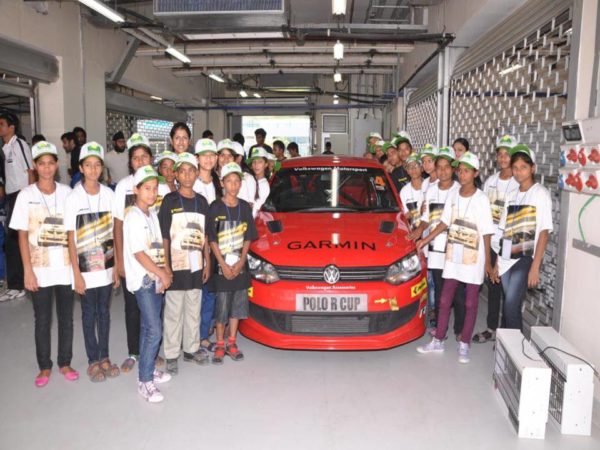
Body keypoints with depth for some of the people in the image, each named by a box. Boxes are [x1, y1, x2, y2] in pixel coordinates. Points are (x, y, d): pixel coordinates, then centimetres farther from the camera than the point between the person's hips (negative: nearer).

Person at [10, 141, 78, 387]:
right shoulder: (26, 195, -2)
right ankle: (44, 367, 25)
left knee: (66, 318, 11)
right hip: (40, 269, -1)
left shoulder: (67, 192, 1)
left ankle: (65, 363, 26)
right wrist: (28, 271, -7)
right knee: (42, 320, 9)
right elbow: (22, 235, -2)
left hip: (65, 267, 1)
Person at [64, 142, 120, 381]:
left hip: (107, 264, 3)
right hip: (86, 266, -2)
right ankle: (93, 361, 21)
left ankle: (104, 357, 25)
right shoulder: (73, 198, -7)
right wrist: (76, 273, -8)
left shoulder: (109, 194, 1)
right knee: (89, 312, 9)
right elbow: (71, 238, -6)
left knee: (104, 310, 12)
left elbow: (114, 233, 4)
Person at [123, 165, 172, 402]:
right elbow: (138, 253, -17)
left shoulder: (152, 214, 12)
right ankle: (145, 381, -1)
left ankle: (148, 368, 27)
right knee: (154, 330, -10)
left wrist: (165, 271, 0)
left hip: (156, 278, 8)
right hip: (143, 279, -8)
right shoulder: (134, 217, -12)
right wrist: (162, 273, -13)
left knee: (148, 327, 15)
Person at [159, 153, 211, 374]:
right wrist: (166, 265, -11)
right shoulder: (170, 200, -3)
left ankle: (192, 348, 27)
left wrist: (207, 262, 8)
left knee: (194, 310, 14)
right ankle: (172, 354, 14)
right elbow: (164, 236, -6)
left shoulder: (201, 201, 8)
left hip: (196, 266, 4)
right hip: (176, 266, -4)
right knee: (174, 312, 3)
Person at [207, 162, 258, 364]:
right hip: (221, 266, -3)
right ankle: (220, 345, 17)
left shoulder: (245, 207, 5)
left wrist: (240, 263, -6)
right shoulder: (216, 207, -5)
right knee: (221, 306, 3)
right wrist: (224, 265, -13)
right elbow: (212, 239, -7)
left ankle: (232, 343, 24)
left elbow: (248, 238, 5)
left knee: (237, 305, 10)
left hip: (240, 266, 3)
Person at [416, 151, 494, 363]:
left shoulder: (481, 199, -11)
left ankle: (464, 345, 18)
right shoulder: (453, 195, 2)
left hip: (474, 259, -4)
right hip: (453, 256, 4)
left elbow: (486, 233, -8)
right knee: (444, 300, 9)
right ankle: (438, 342, 20)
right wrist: (425, 240, 9)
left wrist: (487, 261, -7)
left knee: (470, 304, 6)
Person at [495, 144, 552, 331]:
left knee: (511, 306, -13)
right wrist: (497, 261, 10)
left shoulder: (540, 193, -4)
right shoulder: (512, 195, 13)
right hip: (507, 259, 5)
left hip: (525, 259, -5)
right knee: (511, 306, 10)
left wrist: (535, 266, -15)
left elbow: (544, 232, -9)